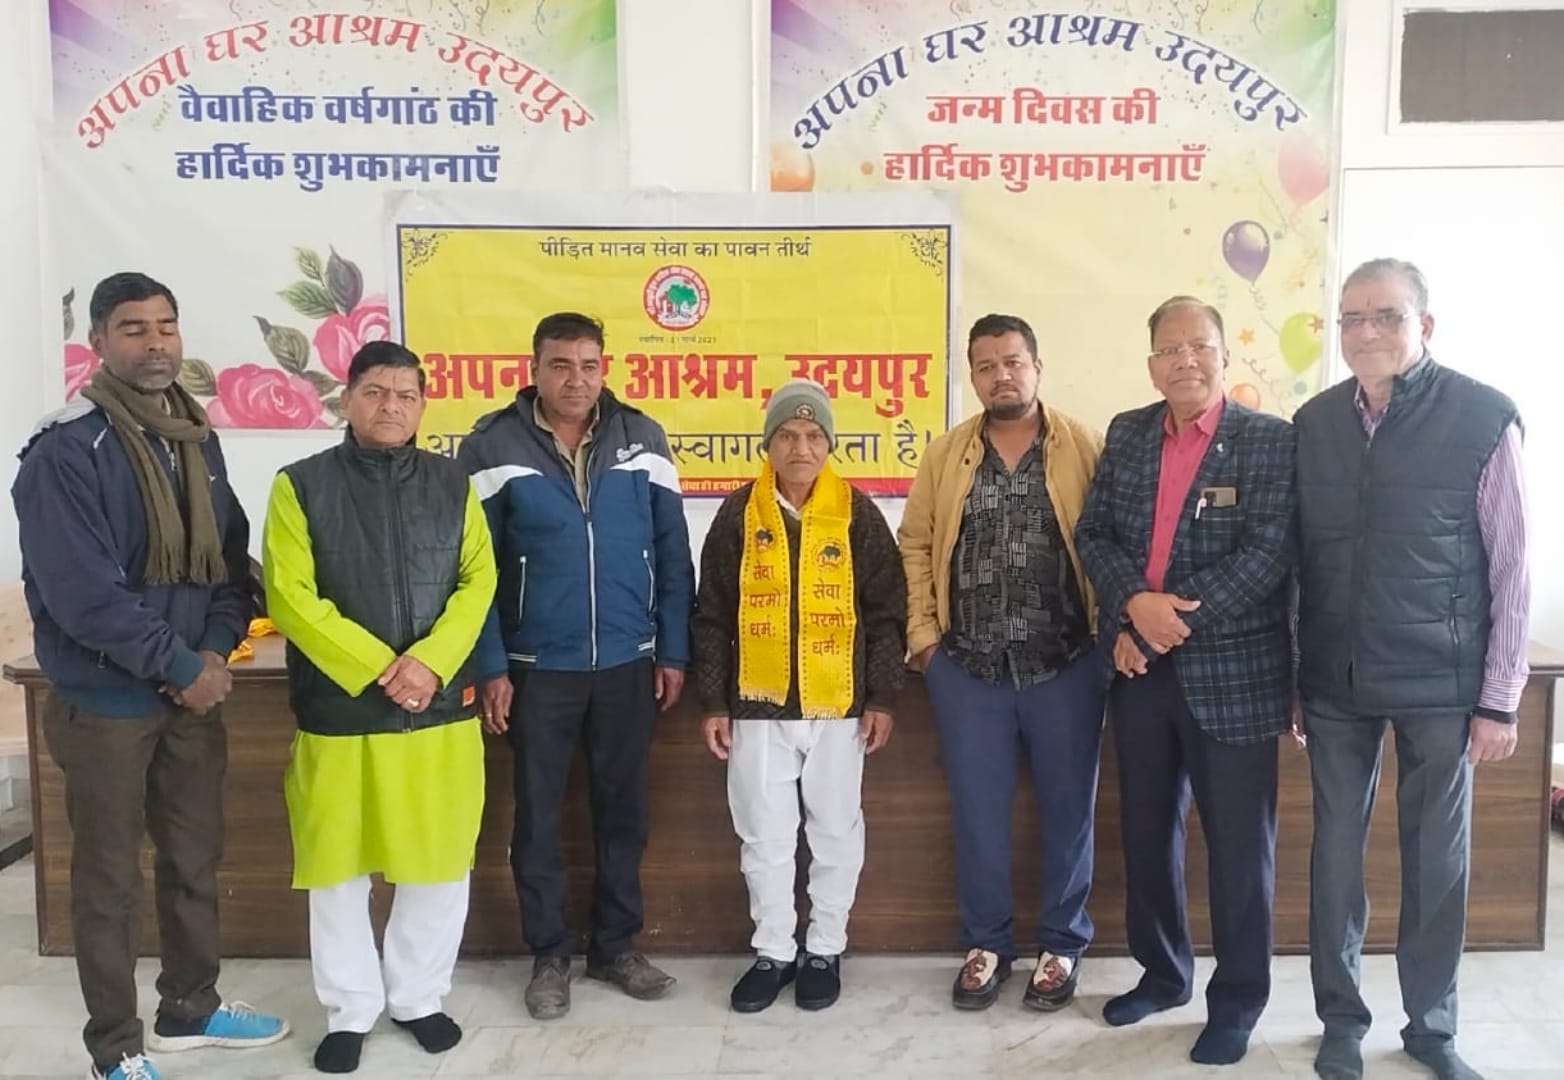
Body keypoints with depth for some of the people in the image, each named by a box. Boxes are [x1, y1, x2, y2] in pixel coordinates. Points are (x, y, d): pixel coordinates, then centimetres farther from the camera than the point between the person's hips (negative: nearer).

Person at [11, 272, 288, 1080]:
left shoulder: (196, 439, 7)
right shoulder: (67, 449, -15)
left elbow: (229, 556, 8)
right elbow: (81, 591, -22)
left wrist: (215, 649, -8)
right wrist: (178, 664, -18)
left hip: (194, 691, 6)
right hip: (106, 700, -6)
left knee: (196, 858, 17)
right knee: (110, 877, 7)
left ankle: (190, 1009, 35)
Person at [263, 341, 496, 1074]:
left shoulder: (453, 483, 6)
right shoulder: (302, 485, -1)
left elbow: (478, 581, 1)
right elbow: (290, 597, -8)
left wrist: (430, 661, -14)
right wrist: (376, 668, -15)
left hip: (442, 707, 2)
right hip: (339, 708, -1)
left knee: (440, 864, 9)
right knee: (338, 867, 9)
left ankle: (418, 998, 29)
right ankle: (349, 1011, 28)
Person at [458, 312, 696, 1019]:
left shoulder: (642, 439, 1)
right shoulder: (494, 446, -6)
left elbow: (672, 552, 4)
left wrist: (673, 650, 1)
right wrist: (490, 666, -8)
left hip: (629, 663, 2)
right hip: (536, 667, -2)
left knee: (622, 810, 13)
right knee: (538, 816, 9)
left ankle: (615, 946, 30)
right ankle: (548, 955, 27)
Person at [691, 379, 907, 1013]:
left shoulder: (857, 513, -1)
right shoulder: (739, 513, 0)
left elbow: (886, 612, 2)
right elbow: (712, 616, 3)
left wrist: (882, 697, -3)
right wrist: (713, 702, 0)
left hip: (839, 704, 0)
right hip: (758, 706, 1)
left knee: (835, 832, 10)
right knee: (764, 837, 9)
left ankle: (825, 950, 26)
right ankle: (773, 951, 25)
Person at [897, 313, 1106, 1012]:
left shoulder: (1084, 448, -2)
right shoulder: (944, 455, 5)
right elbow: (916, 545, 8)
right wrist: (922, 633, 1)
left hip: (1066, 665, -1)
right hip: (967, 668, 2)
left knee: (1067, 809, 11)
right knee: (978, 813, 10)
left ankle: (1061, 944, 28)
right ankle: (986, 943, 28)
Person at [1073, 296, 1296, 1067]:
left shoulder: (1271, 440, -6)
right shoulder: (1126, 433, 8)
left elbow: (1270, 551, -15)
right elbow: (1092, 533, 3)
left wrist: (1173, 618, -19)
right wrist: (1135, 604, -16)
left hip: (1232, 672, -4)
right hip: (1140, 669, 5)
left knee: (1238, 843, 6)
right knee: (1146, 830, 15)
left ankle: (1238, 999, 24)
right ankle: (1162, 972, 34)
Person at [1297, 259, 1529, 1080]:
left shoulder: (1484, 419, -7)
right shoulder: (1313, 422, 2)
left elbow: (1511, 569, -5)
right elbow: (1296, 557, 5)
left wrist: (1499, 699, -6)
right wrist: (1288, 675, 5)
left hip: (1441, 681, -2)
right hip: (1335, 680, 3)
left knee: (1438, 858, 10)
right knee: (1336, 852, 11)